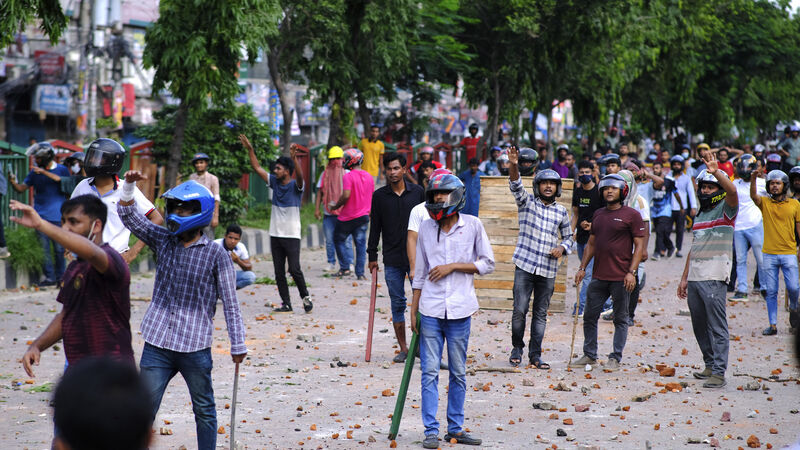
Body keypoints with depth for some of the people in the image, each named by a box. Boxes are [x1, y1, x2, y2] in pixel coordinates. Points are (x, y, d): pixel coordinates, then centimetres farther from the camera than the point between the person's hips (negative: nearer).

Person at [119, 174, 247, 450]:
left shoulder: (216, 255, -6)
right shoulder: (163, 241, 6)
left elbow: (230, 303, -3)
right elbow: (129, 217, 3)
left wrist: (238, 345, -3)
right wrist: (128, 185, -13)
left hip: (195, 348, -3)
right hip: (157, 344, 3)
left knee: (204, 411, 11)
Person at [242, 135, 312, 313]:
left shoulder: (296, 185, -7)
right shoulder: (274, 182, 9)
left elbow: (300, 175, -28)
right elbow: (257, 168, 11)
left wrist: (294, 158, -42)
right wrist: (250, 149, 4)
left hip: (291, 235, -6)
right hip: (275, 235, 6)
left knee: (294, 269, -11)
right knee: (279, 272, 5)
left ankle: (305, 297, 7)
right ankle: (286, 303, 10)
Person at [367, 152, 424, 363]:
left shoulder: (418, 192, 4)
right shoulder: (379, 196, 4)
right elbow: (375, 227, 8)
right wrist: (372, 256, 5)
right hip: (392, 259, 0)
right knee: (397, 304, 3)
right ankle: (403, 348, 10)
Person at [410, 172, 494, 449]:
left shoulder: (472, 225, -1)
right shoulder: (426, 228, 5)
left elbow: (487, 263, 1)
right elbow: (420, 272, 11)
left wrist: (453, 266, -10)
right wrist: (414, 309, 8)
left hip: (459, 311, -1)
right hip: (431, 310, 1)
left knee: (458, 373, 7)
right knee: (430, 372, -3)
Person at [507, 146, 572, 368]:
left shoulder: (561, 212, 12)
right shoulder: (527, 202, 4)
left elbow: (568, 237, 21)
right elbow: (515, 185, -13)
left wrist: (562, 248, -2)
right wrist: (513, 166, -32)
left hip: (548, 270, 2)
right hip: (525, 266, -2)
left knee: (541, 313, 5)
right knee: (519, 310, -6)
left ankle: (535, 354, 11)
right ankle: (517, 349, 12)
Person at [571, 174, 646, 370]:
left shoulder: (631, 215, -3)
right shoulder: (598, 215, 14)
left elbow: (639, 245, -6)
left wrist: (632, 272, -14)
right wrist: (582, 267, 12)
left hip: (621, 278, -6)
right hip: (598, 277, 6)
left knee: (620, 319, 3)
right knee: (590, 316, 8)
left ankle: (615, 358, 8)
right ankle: (589, 355, 19)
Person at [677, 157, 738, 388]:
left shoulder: (726, 210, -1)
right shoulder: (700, 215, 21)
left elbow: (732, 191, -25)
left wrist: (716, 172, -36)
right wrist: (684, 278, 20)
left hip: (714, 278, -8)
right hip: (694, 278, 8)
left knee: (717, 326, -9)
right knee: (699, 326, 12)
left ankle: (719, 372, -10)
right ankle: (710, 365, 23)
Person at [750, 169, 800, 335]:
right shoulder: (764, 202, 4)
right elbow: (753, 195, -17)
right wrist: (754, 178, -35)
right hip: (769, 254, 0)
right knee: (771, 292, 2)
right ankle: (773, 325, 9)